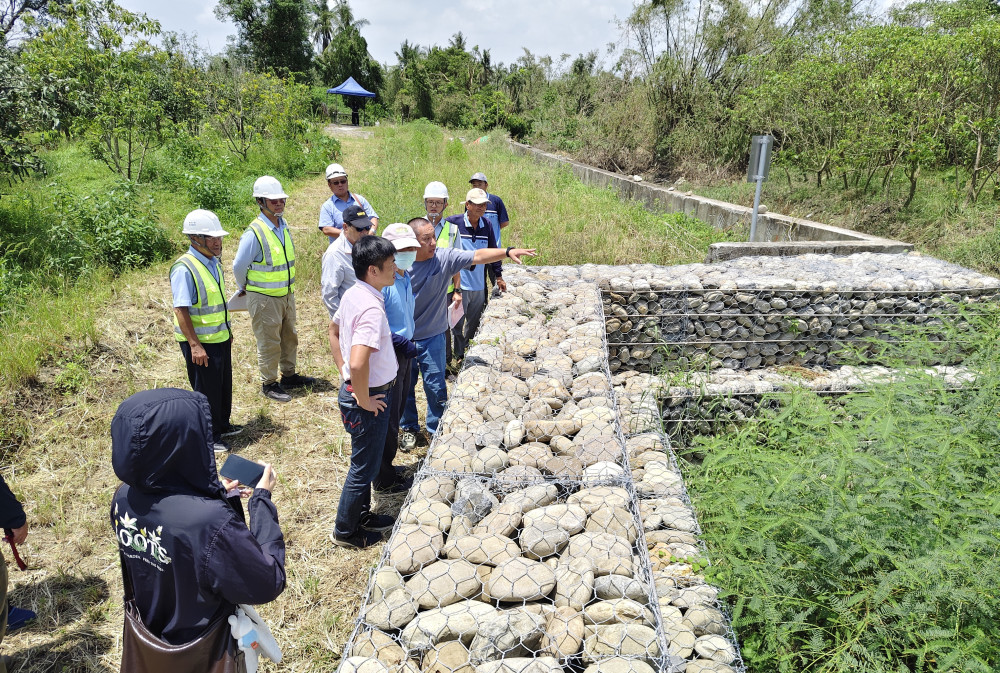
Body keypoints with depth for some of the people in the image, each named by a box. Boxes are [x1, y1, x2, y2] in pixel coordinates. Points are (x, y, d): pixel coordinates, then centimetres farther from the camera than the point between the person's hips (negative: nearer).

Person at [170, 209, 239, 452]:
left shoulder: (214, 263, 6)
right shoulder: (184, 268, -21)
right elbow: (181, 310, -23)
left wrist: (227, 329, 21)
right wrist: (194, 345, -25)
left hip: (220, 338, 8)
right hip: (200, 342, -8)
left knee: (224, 385, 21)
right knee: (206, 391, 5)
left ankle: (222, 426, 40)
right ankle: (209, 437, 22)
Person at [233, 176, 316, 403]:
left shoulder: (284, 226, 3)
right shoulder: (254, 233, -21)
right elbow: (239, 267, -12)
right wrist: (246, 288, 3)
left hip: (287, 294, 7)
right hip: (264, 298, -7)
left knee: (289, 337, 19)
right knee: (269, 342, 4)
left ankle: (289, 375, 35)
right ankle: (268, 383, 19)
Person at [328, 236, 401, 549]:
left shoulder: (352, 294, 1)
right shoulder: (371, 308, -28)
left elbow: (334, 331, 18)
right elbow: (359, 363, -38)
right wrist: (364, 400, -22)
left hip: (354, 389, 9)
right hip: (369, 397, -9)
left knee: (365, 461, 24)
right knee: (364, 467, 9)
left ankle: (362, 516, 42)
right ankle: (345, 531, 27)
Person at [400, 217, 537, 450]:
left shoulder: (445, 258, -12)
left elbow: (478, 256, -20)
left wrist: (508, 252, -34)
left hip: (431, 337, 0)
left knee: (436, 387, 6)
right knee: (404, 386, 15)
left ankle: (436, 430, 26)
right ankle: (409, 428, 36)